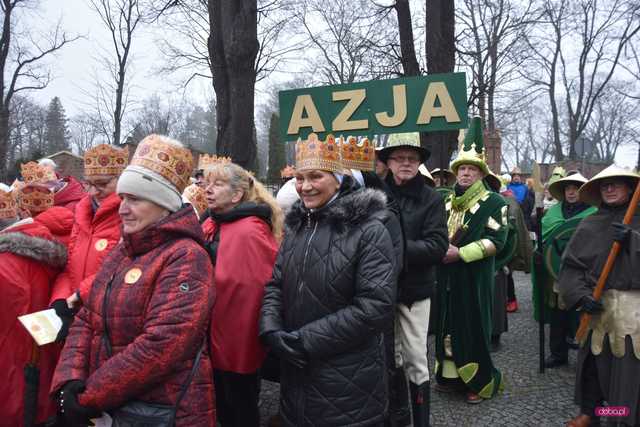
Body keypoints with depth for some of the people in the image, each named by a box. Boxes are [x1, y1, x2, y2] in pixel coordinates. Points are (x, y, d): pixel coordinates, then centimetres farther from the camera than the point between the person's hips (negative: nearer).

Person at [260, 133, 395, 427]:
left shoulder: (369, 230, -14)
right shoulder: (296, 225, 7)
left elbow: (376, 306, -20)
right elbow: (275, 284, 9)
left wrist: (306, 340, -19)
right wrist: (270, 329, -11)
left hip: (349, 380, -5)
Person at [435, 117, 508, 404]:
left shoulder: (494, 202, -4)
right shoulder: (446, 202, 13)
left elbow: (496, 240, -13)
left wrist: (460, 253, -20)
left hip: (474, 278, -5)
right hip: (446, 278, 5)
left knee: (473, 328, 0)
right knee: (448, 325, 11)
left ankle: (480, 382, 15)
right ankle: (452, 376, 25)